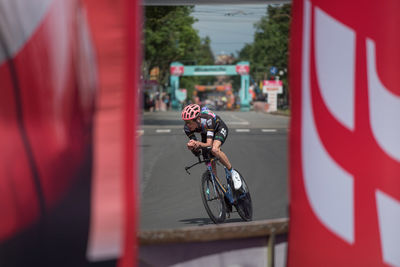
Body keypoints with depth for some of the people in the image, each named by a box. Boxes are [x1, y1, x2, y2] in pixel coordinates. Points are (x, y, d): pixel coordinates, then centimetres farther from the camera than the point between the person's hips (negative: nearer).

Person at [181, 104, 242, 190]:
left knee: (214, 150, -35)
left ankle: (232, 173, -16)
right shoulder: (187, 127, -28)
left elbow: (209, 144, -46)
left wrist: (199, 144, -66)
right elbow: (196, 151, -26)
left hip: (219, 129, -5)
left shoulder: (207, 120, -42)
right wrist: (191, 147, -49)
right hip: (205, 133, 5)